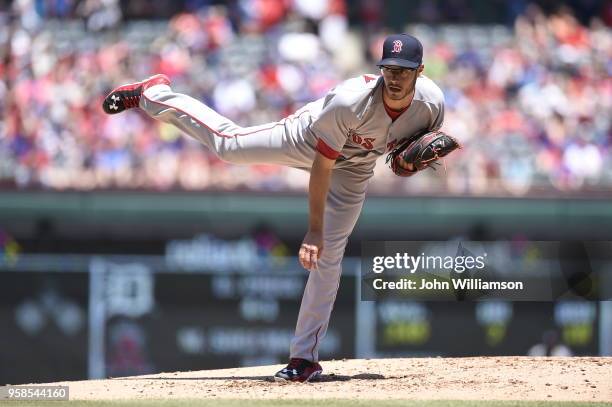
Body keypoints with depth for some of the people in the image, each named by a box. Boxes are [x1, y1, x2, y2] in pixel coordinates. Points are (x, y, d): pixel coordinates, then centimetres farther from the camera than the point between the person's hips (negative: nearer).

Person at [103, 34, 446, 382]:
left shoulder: (432, 102, -30)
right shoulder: (349, 102, -42)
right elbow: (322, 166, -34)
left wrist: (413, 160, -28)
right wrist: (314, 231, -33)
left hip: (354, 169, 3)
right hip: (308, 140, -3)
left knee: (328, 257, -3)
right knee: (227, 143, 10)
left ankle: (305, 356, 4)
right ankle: (153, 94, 34)